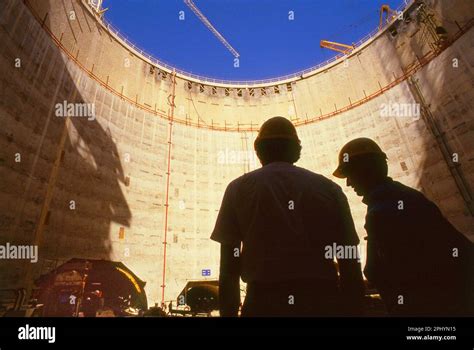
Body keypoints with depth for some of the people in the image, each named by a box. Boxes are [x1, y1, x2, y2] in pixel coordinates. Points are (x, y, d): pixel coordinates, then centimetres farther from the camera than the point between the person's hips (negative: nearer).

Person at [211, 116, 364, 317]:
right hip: (323, 303, 2)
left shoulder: (239, 188, 4)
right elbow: (352, 272, 7)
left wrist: (228, 314, 10)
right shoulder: (329, 189, 7)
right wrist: (352, 312, 16)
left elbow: (228, 269, 2)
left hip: (265, 303, -1)